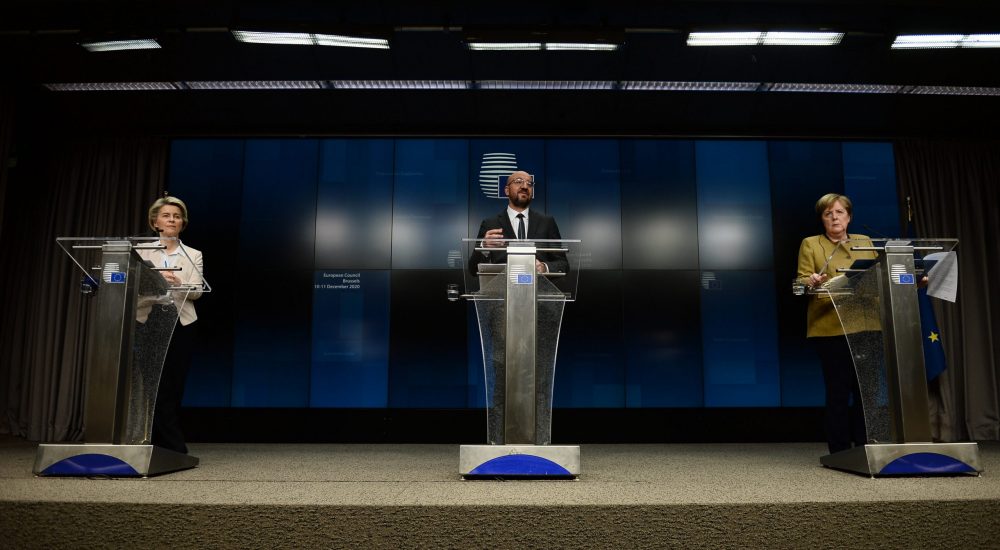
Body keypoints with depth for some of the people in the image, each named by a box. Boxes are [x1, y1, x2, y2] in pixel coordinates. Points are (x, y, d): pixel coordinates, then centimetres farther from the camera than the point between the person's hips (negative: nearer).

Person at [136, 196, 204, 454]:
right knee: (156, 388, -4)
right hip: (148, 322, 0)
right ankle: (176, 448, 1)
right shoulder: (142, 252, 9)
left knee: (173, 388, 2)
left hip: (180, 324, 0)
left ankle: (160, 446, 14)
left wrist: (177, 282, -25)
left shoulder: (193, 255, 9)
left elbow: (196, 292, -4)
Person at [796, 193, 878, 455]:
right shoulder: (810, 244, 6)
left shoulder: (865, 242, 18)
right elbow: (801, 282, -2)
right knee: (839, 390, -3)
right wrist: (811, 282, -24)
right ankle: (840, 452, 5)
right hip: (831, 327, -4)